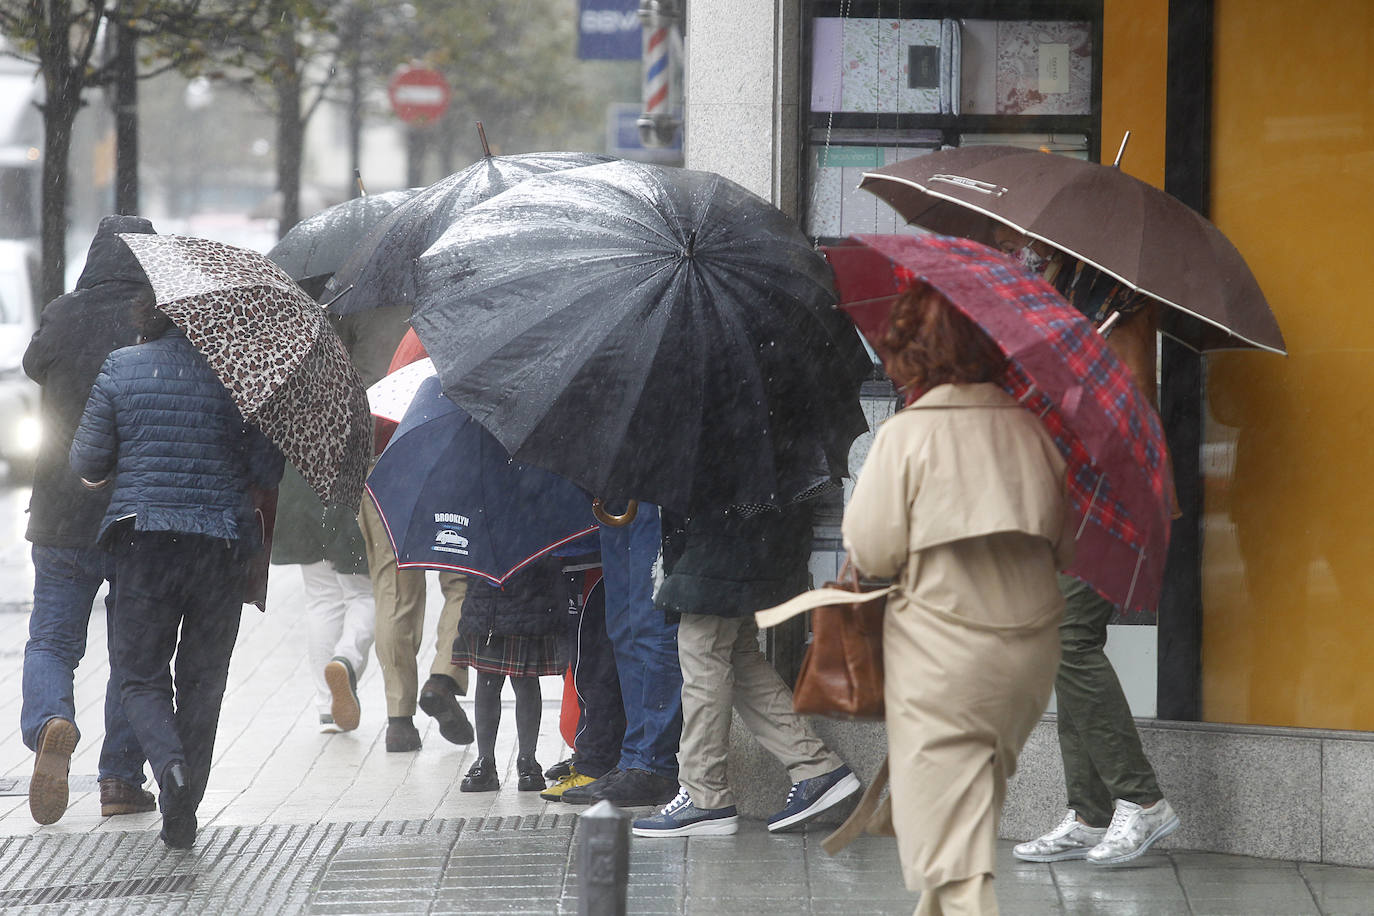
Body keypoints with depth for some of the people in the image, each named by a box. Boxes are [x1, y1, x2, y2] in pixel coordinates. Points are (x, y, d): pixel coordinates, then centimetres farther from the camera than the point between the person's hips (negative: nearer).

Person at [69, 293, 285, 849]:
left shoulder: (121, 369, 0)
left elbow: (87, 462, 1)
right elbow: (268, 470, -3)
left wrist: (100, 476, 23)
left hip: (143, 540, -1)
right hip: (222, 544, 1)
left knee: (143, 676, 10)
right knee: (202, 680, 12)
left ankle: (168, 758, -21)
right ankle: (182, 816, 11)